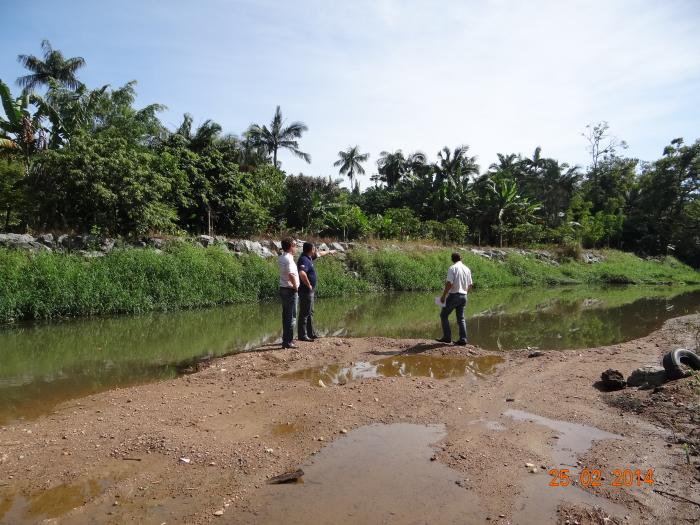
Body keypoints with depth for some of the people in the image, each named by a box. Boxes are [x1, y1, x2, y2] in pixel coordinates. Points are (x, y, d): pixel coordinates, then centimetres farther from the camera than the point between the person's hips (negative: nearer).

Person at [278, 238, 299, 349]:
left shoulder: (282, 258, 10)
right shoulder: (289, 259, -19)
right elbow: (291, 275, -32)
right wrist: (295, 286, -19)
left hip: (283, 289, 10)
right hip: (290, 290, -10)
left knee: (286, 315, 16)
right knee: (291, 316, -4)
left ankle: (286, 338, 25)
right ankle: (288, 342, -2)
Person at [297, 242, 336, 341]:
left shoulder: (308, 257, 11)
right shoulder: (304, 260, -20)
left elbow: (319, 254, 31)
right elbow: (302, 273, -36)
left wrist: (329, 251, 45)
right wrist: (308, 285, -24)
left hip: (310, 291, 10)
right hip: (306, 291, -10)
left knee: (310, 313, 17)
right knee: (304, 313, -4)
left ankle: (311, 333, 26)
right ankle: (302, 335, 2)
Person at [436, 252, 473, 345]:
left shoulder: (452, 268, -11)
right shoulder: (467, 269, 9)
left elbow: (449, 284, -18)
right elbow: (470, 285, 13)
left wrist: (443, 296, -12)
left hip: (454, 295, -6)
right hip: (463, 296, 6)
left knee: (444, 315, 5)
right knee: (461, 318, 13)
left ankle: (447, 337, 1)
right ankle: (463, 339, 8)